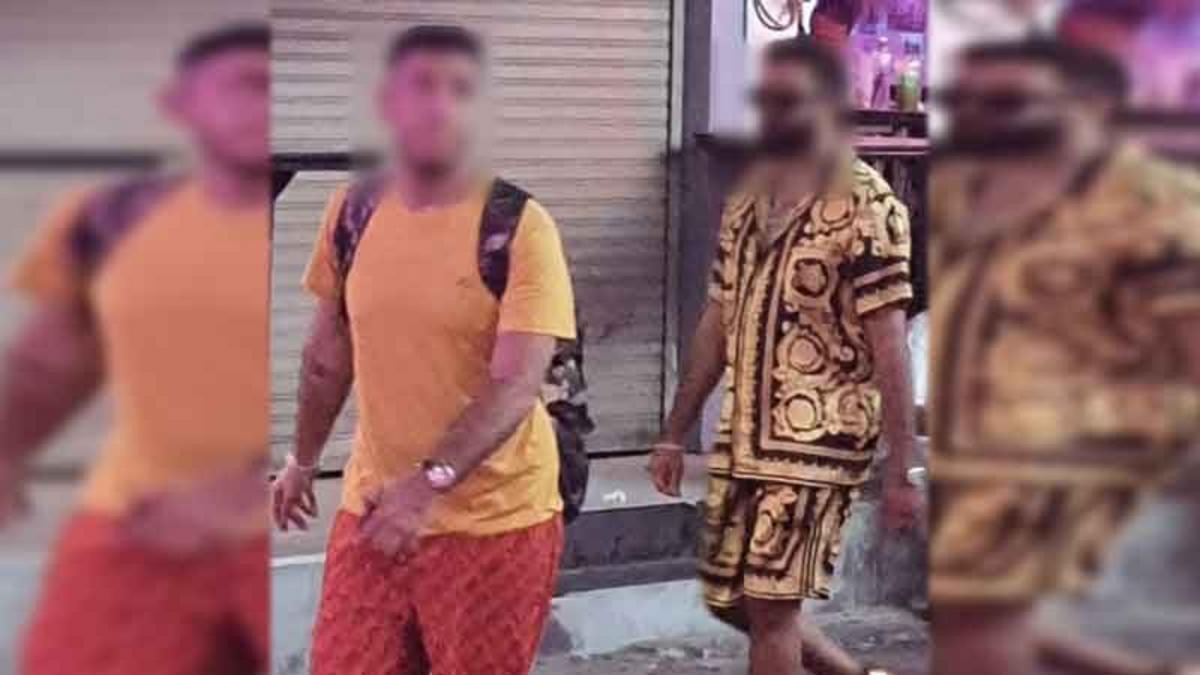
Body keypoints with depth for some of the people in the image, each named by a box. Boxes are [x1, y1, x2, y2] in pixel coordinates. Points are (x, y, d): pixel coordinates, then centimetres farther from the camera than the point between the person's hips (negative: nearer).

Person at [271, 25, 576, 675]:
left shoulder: (520, 227, -14)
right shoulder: (352, 212, 1)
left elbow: (516, 384, -22)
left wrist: (429, 483, -32)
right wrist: (303, 459, 22)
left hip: (495, 520, -4)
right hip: (374, 504, 4)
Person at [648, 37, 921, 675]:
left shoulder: (866, 206, -12)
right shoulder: (746, 202, 10)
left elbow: (889, 345, -15)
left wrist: (900, 468, -18)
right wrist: (675, 433, 14)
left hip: (816, 440, -7)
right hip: (741, 439, 8)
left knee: (769, 604, -4)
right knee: (730, 600, 13)